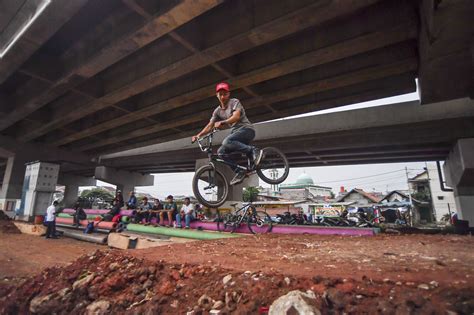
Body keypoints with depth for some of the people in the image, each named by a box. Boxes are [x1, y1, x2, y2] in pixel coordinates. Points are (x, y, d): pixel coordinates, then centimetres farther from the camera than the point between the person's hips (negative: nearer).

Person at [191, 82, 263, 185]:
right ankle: (239, 172, 0)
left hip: (246, 129, -7)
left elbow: (236, 116, -24)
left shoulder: (234, 102, -5)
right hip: (235, 131, 7)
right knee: (221, 152, -7)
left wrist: (222, 122, -39)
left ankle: (254, 151, -26)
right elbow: (210, 126, 7)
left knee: (227, 142, -33)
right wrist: (198, 135, -7)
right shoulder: (217, 111, 12)